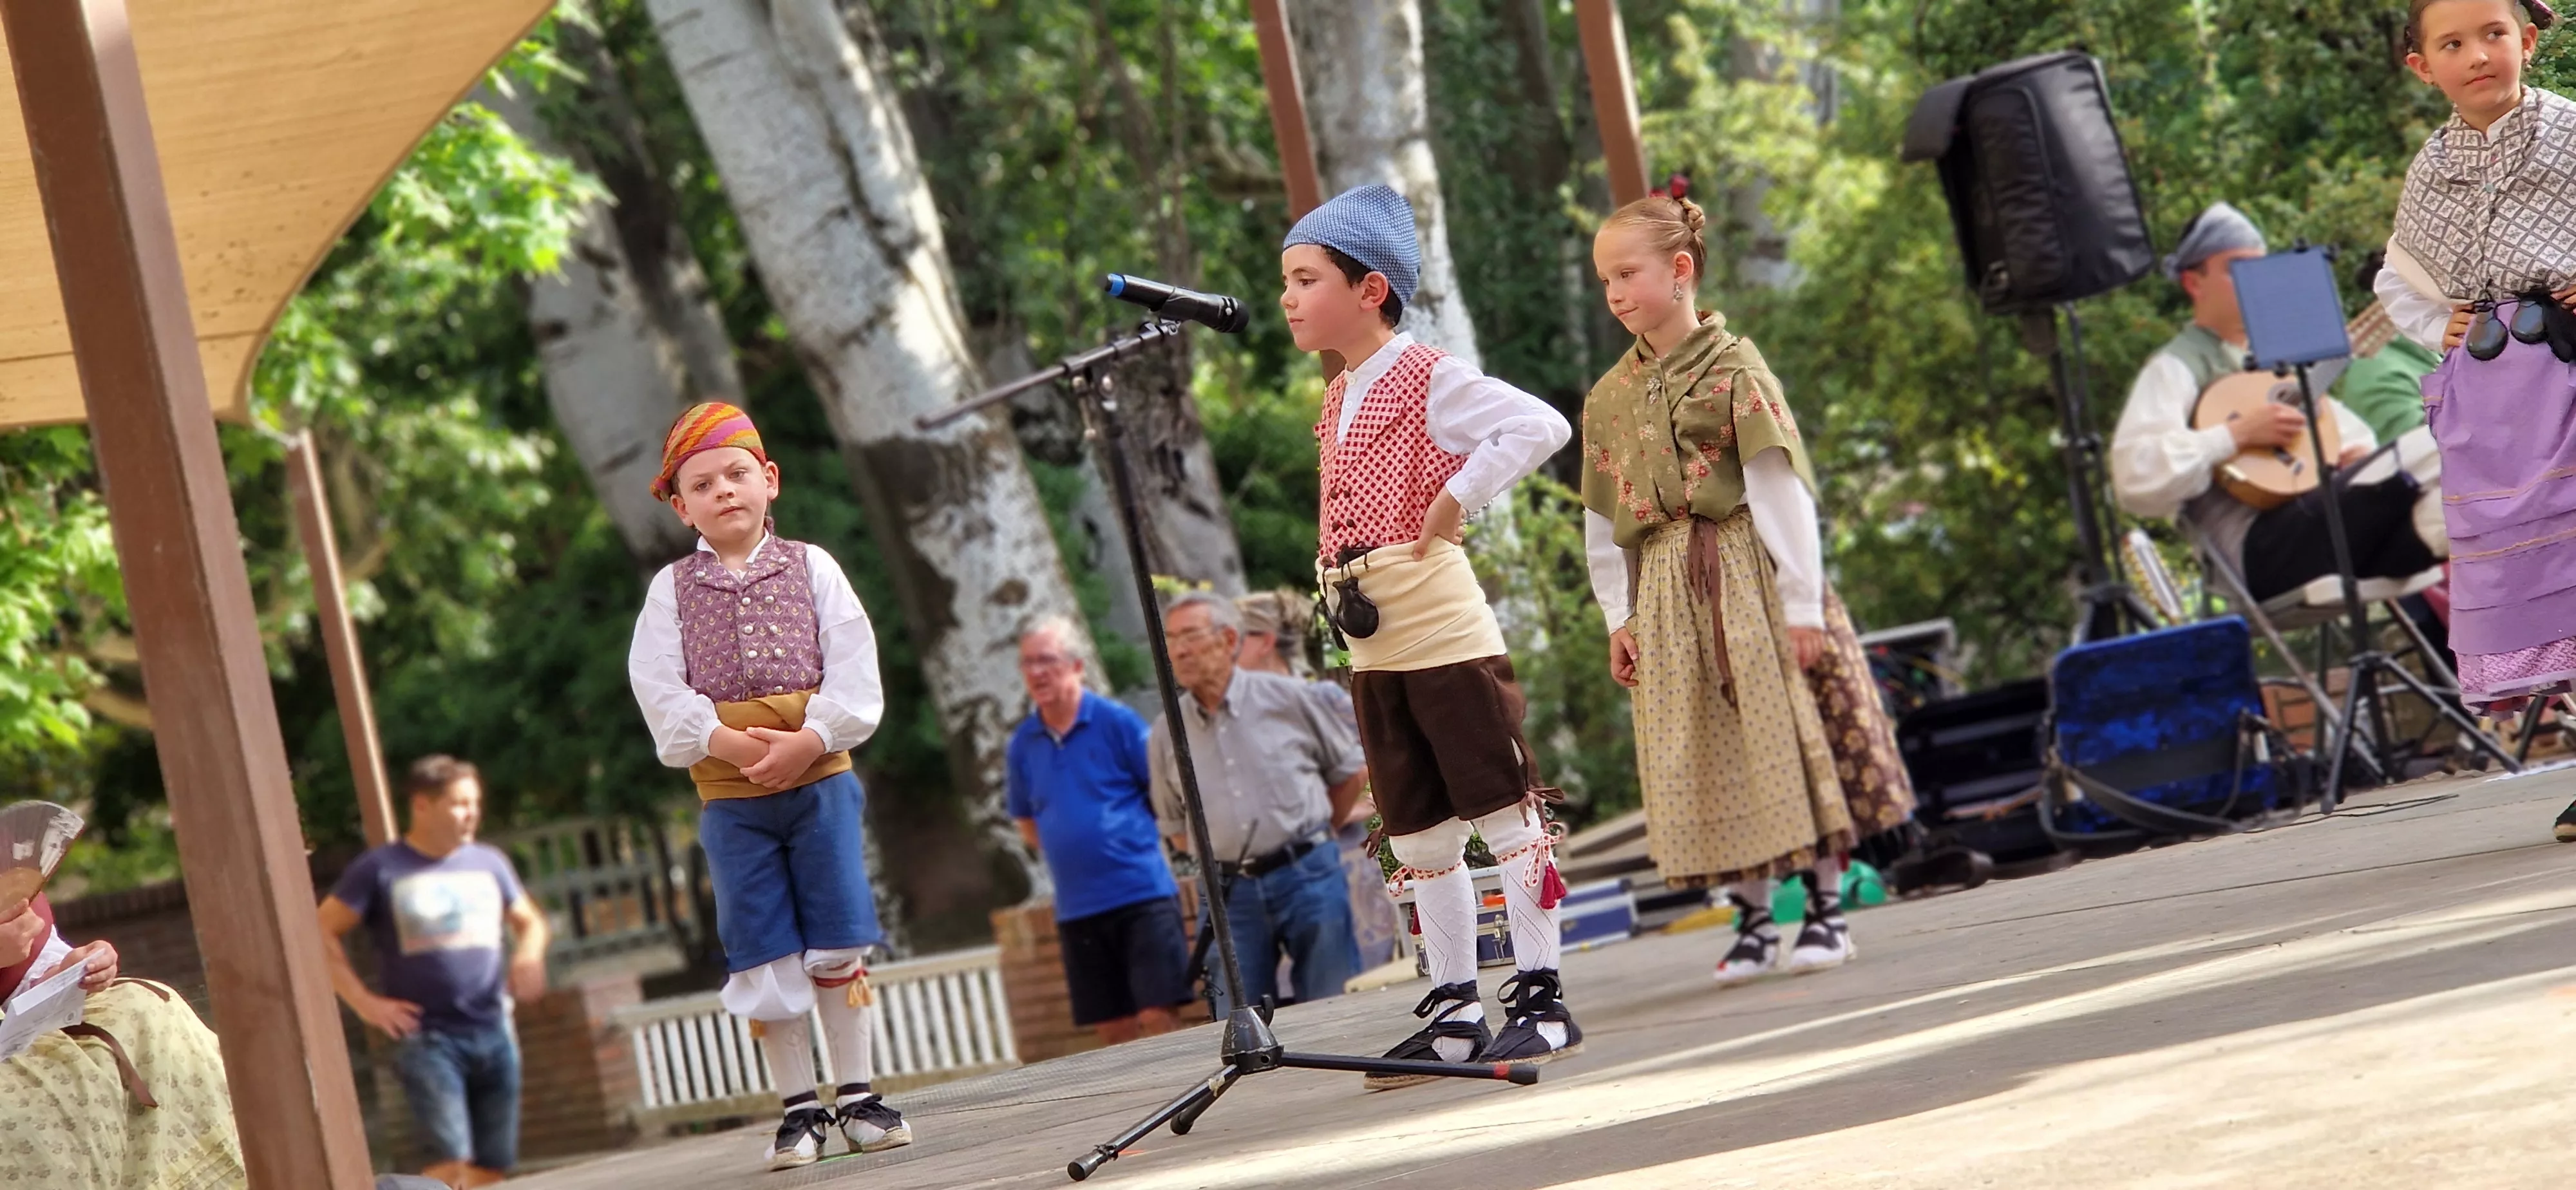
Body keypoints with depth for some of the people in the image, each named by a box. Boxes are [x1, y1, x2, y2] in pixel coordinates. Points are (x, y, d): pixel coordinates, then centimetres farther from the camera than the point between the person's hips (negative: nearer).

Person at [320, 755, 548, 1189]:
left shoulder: (488, 862, 12)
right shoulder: (382, 869, -1)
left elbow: (529, 920, 26)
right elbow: (323, 933, 1)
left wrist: (529, 951, 3)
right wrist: (363, 1000, -5)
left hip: (494, 1035, 5)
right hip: (427, 1037, -5)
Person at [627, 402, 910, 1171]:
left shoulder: (810, 567, 6)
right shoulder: (671, 589, 6)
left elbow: (853, 669, -3)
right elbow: (662, 693, -5)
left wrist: (806, 744, -17)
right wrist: (735, 746, -18)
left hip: (821, 781, 0)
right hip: (730, 798, 0)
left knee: (838, 947, 3)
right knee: (763, 959, 1)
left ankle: (858, 1096, 11)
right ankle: (799, 1108, 8)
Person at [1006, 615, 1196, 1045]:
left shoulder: (1116, 722, -5)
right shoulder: (1024, 743, 9)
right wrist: (1072, 852, 8)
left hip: (1142, 894, -5)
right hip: (1077, 908, 5)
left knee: (1159, 1017, -9)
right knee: (1112, 1029, 6)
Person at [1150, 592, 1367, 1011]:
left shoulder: (1289, 698, 2)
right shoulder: (1167, 733, 8)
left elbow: (1352, 771, 12)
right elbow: (1176, 827, 19)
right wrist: (1220, 855, 7)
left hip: (1308, 878, -2)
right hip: (1229, 896, 2)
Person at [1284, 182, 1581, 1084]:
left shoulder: (1428, 380, -8)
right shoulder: (1337, 400, 16)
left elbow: (1540, 426, -19)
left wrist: (1459, 499, -17)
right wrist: (1335, 580, 9)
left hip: (1444, 631, -8)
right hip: (1370, 647, 9)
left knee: (1503, 813, -2)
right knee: (1417, 834, 10)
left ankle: (1541, 1000, 1)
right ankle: (1455, 1010, 16)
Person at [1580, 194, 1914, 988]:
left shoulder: (1731, 367, -6)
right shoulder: (1609, 398, 9)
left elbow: (1780, 485, -9)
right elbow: (1604, 519, 12)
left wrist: (1802, 602, -12)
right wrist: (1618, 617, 7)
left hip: (1747, 576, -4)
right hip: (1667, 594, 5)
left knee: (1788, 735, -2)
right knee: (1708, 759, 4)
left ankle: (1825, 908, 7)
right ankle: (1751, 921, 11)